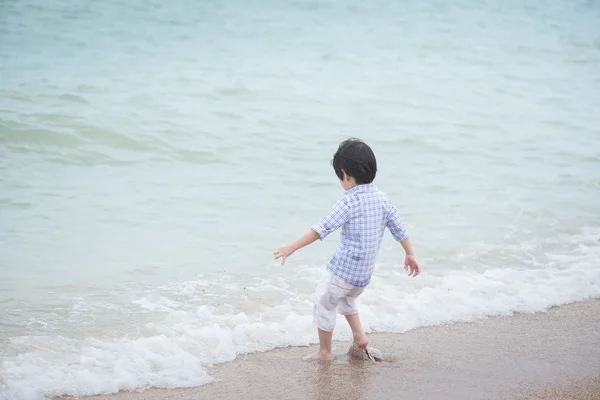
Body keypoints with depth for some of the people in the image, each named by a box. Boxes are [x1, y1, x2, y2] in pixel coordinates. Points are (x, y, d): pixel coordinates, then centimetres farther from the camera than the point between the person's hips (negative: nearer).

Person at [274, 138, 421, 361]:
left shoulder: (350, 201, -18)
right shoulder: (383, 199, 3)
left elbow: (323, 228, -25)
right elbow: (399, 229, 12)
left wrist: (292, 247, -26)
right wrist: (410, 254, 26)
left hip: (343, 269, -8)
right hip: (365, 272, 8)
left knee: (324, 303, 9)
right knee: (346, 298, 33)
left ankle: (325, 352, 17)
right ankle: (359, 336, 26)